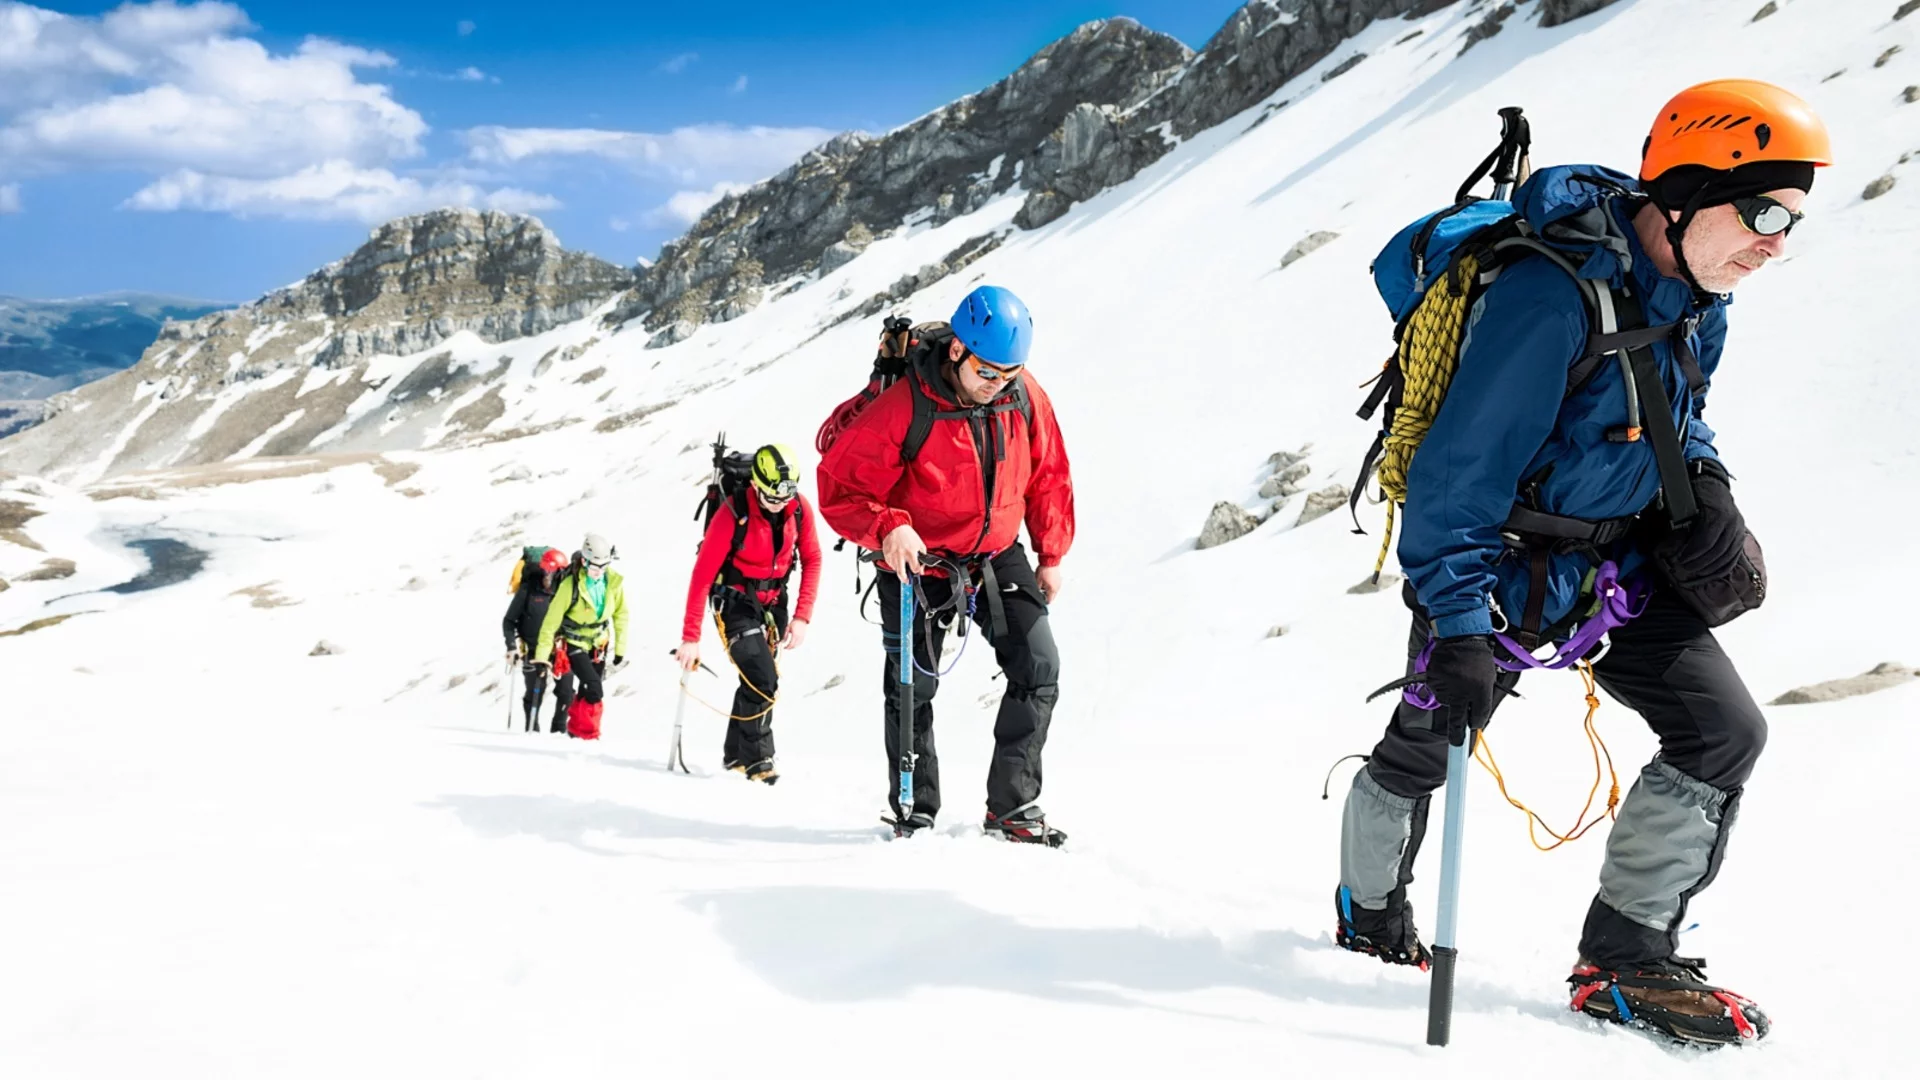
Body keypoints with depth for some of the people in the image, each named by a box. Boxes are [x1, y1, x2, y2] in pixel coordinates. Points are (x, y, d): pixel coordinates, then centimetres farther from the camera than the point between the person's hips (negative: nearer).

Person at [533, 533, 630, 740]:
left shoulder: (615, 581, -14)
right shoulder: (571, 584, -26)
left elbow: (621, 615, -1)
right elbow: (552, 620, -20)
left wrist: (620, 650, 3)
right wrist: (541, 656, -20)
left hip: (599, 643, 4)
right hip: (573, 643, -4)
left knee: (588, 692, 9)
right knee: (595, 690, -16)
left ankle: (575, 729, 30)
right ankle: (586, 731, 5)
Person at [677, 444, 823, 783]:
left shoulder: (800, 507, -13)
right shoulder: (732, 514, -26)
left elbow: (811, 560, -1)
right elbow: (702, 576, -22)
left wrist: (802, 616, -9)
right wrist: (690, 638, -22)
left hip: (773, 601, 5)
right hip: (735, 601, -5)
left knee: (757, 681, 11)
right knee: (763, 680, -16)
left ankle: (736, 753, 28)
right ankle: (757, 758, 0)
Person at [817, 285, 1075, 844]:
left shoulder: (1026, 396, -10)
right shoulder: (904, 407, -24)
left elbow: (1049, 476, 5)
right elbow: (839, 484, -20)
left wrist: (1051, 554, 7)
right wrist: (886, 528, -37)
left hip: (999, 556, 4)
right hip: (919, 561, -3)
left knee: (1038, 668, -5)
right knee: (913, 686, 4)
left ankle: (1012, 805, 6)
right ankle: (915, 811, 22)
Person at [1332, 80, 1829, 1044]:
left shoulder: (1695, 295, -2)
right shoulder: (1556, 296, -30)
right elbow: (1462, 467, -28)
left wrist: (1704, 483, 0)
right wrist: (1456, 624, -29)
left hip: (1619, 555, 8)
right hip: (1505, 562, -7)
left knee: (1725, 729, -3)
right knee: (1425, 747, 8)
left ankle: (1626, 961, 7)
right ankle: (1368, 911, 37)